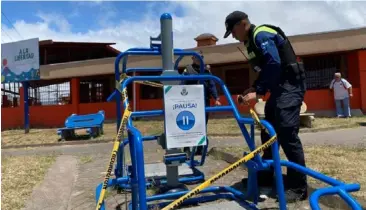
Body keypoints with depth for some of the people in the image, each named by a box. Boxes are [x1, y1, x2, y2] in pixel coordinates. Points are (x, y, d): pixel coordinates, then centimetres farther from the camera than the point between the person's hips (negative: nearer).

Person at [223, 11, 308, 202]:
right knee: (268, 133, 10)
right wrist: (251, 90, 9)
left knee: (287, 134, -14)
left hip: (290, 86, -10)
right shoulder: (252, 41, 18)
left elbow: (274, 65, -24)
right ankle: (265, 177, 20)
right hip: (279, 87, 10)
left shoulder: (262, 35, -12)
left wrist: (258, 92, -24)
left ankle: (298, 187, -4)